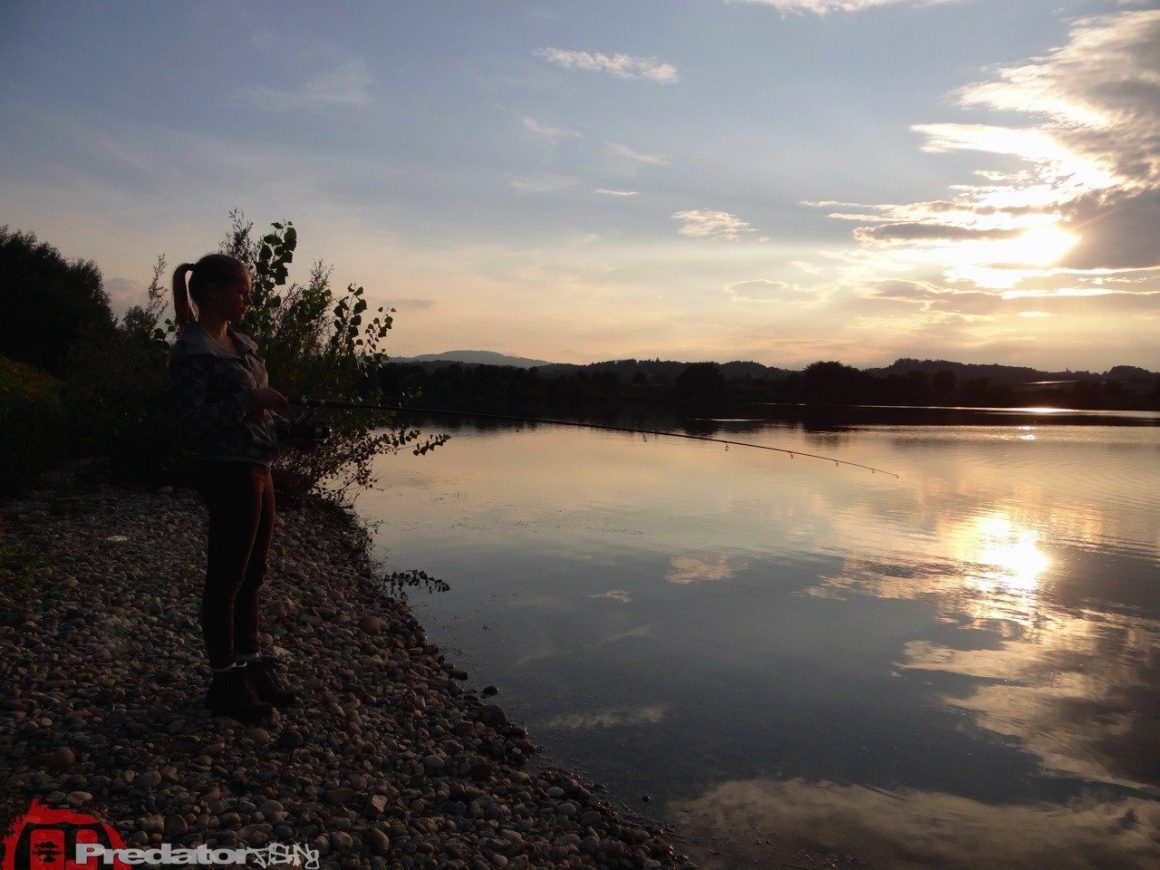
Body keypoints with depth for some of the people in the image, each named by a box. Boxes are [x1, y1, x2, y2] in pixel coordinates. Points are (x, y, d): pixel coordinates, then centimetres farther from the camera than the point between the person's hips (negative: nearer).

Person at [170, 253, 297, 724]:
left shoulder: (244, 345, 14)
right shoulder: (193, 349, -11)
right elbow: (192, 420, -17)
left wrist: (288, 428, 6)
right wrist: (251, 400, -19)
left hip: (257, 470, 9)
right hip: (227, 472, -9)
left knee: (252, 574, 15)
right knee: (226, 577, 1)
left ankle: (251, 664, 28)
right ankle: (226, 680, 14)